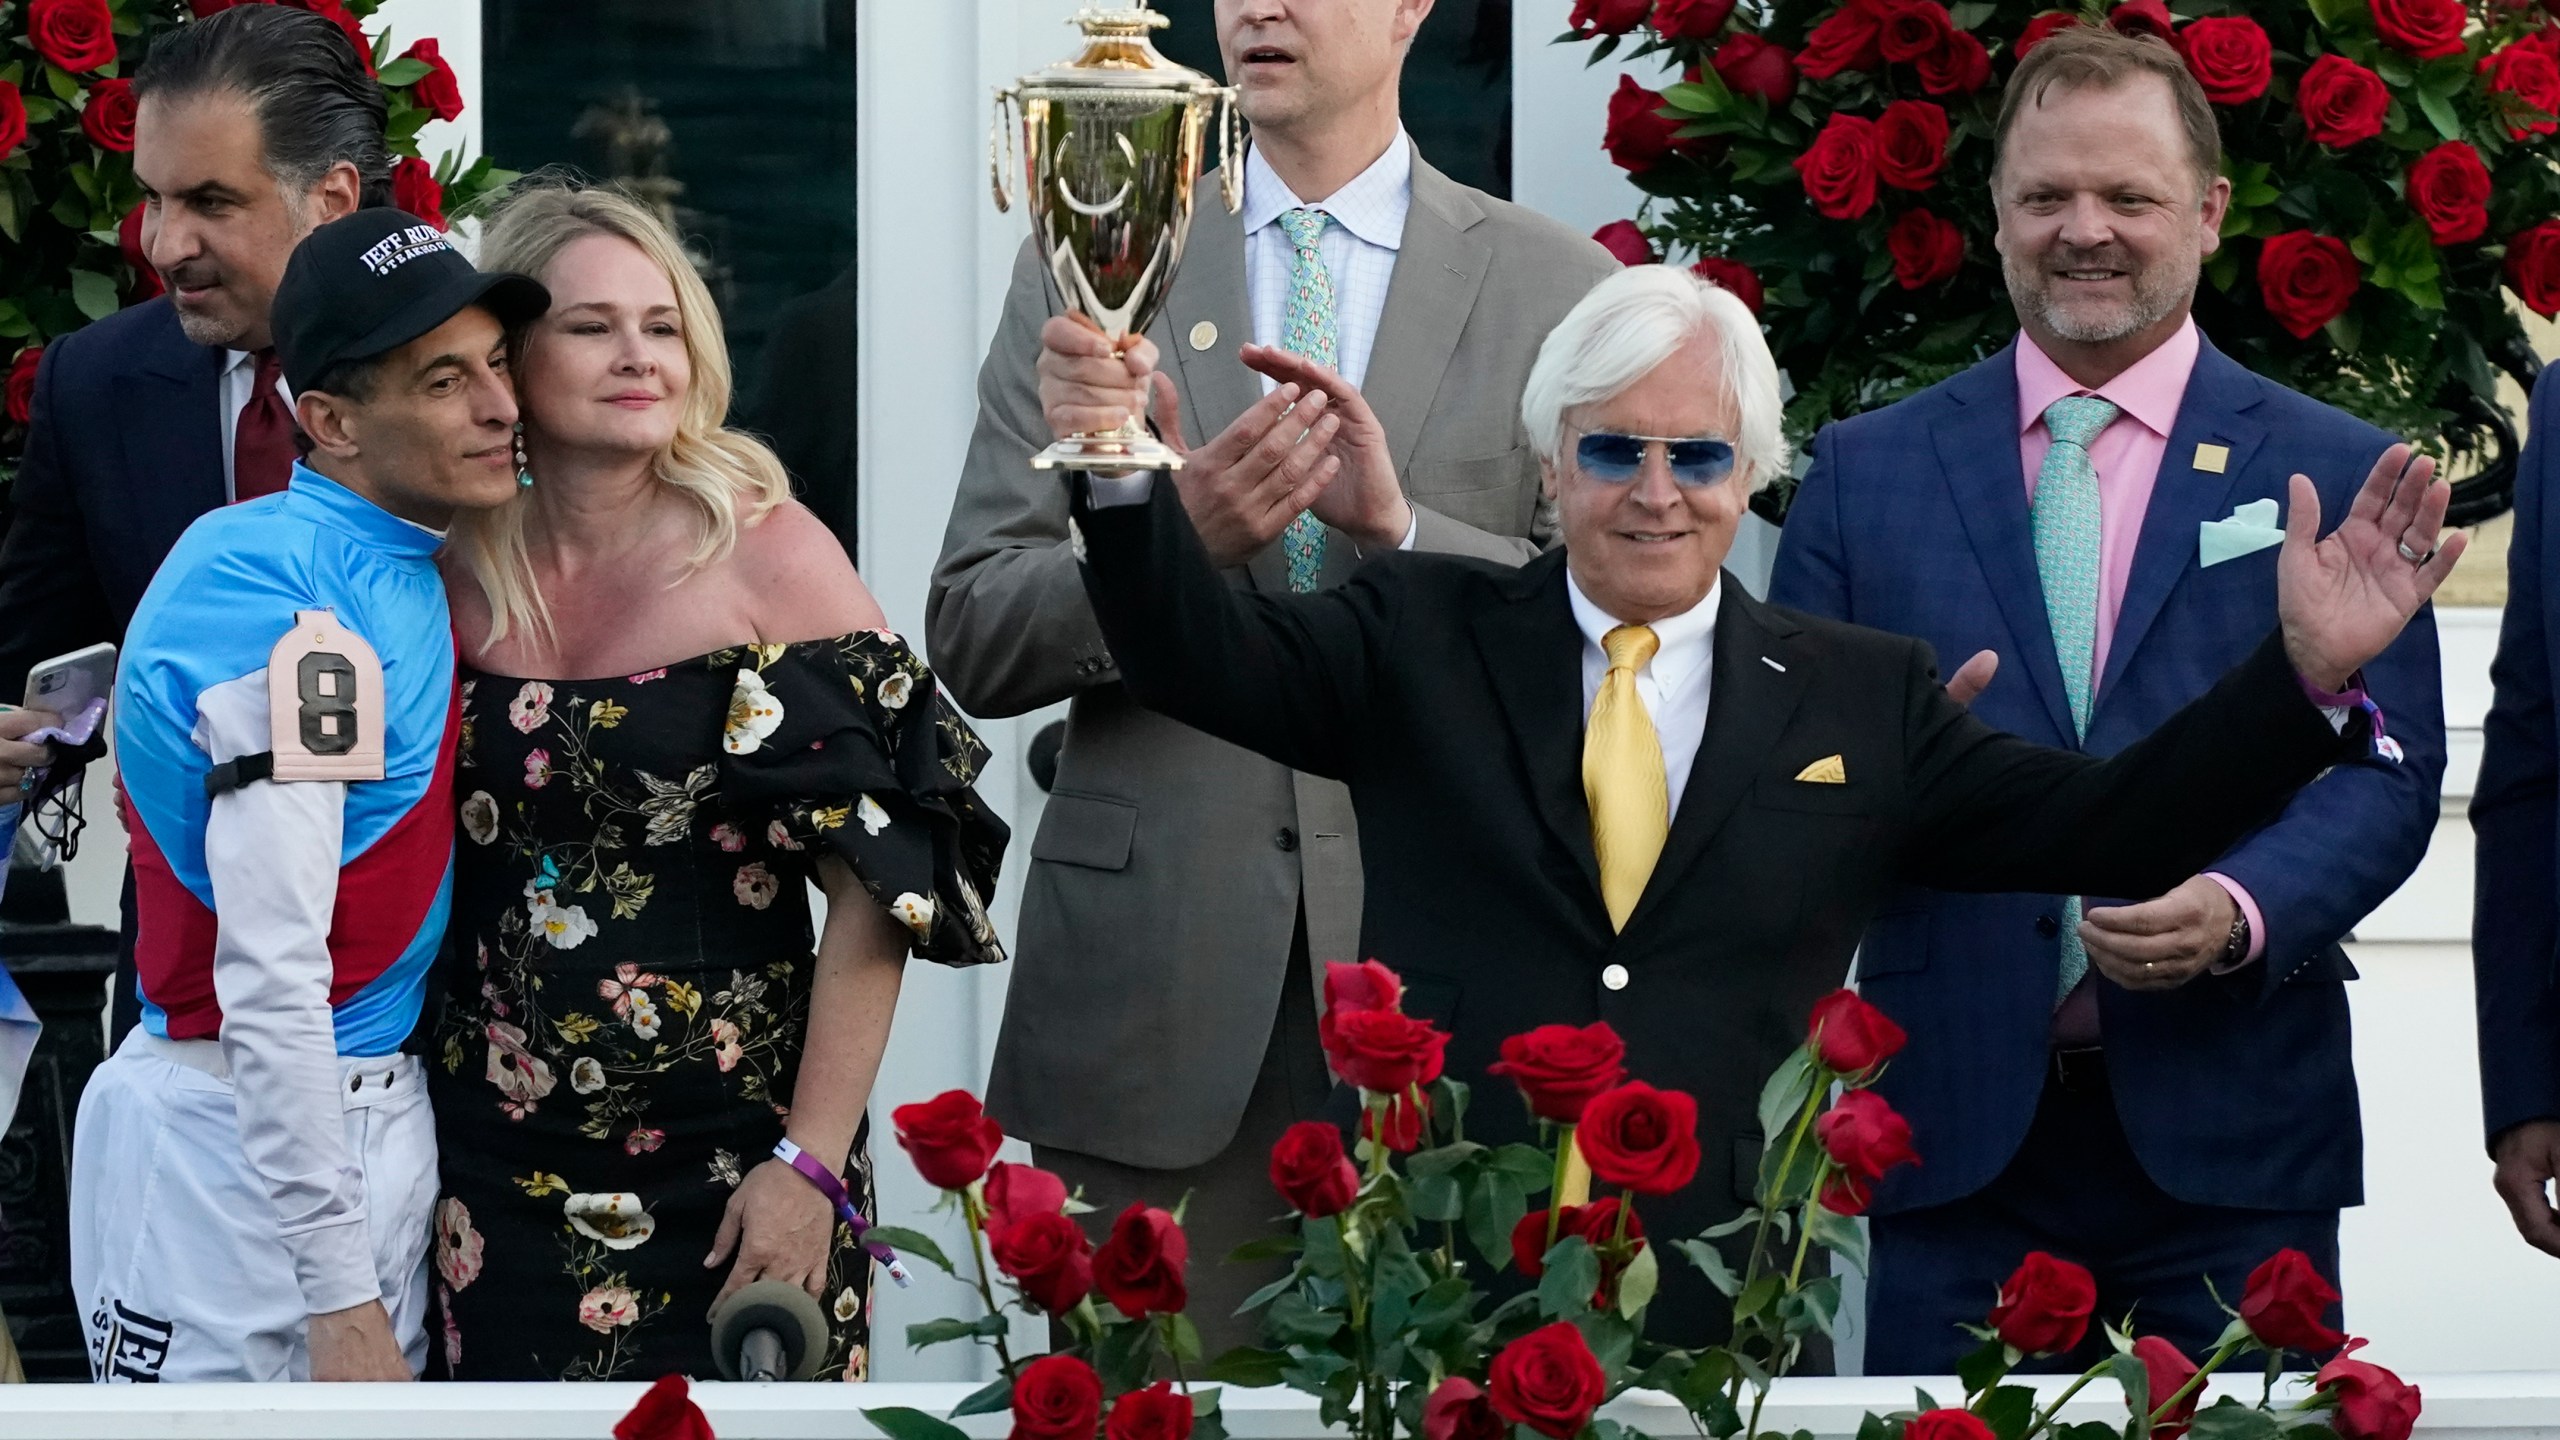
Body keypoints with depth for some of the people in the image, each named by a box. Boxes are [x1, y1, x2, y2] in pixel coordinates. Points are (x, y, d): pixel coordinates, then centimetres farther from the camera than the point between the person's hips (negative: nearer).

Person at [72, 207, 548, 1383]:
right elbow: (270, 976, -23)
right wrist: (344, 1301, -25)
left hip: (371, 1108, 9)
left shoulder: (401, 570, 10)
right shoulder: (293, 593, -18)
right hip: (246, 1145, -9)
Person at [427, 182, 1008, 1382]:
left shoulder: (770, 556, -7)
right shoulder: (461, 577, 3)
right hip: (497, 1176, 3)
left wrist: (812, 1162, -14)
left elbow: (878, 884, -9)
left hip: (728, 1174, -3)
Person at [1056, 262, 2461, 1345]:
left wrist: (2305, 670, -7)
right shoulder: (1423, 639, 8)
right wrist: (1126, 474, -24)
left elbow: (2107, 829, 6)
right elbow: (1202, 656, -4)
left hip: (1727, 1323, 1)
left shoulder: (1858, 696, 10)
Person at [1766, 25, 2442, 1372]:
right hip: (1957, 1124, 1)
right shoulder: (1865, 473, 11)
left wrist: (2242, 910, -17)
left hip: (2227, 1142, -1)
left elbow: (2388, 768, 1)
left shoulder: (2334, 474, 7)